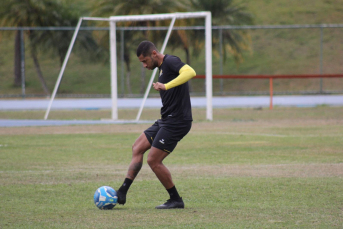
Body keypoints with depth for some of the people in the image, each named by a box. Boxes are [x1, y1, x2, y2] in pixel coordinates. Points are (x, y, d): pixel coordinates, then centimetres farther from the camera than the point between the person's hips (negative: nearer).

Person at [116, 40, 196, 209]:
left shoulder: (170, 61, -13)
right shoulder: (162, 68, 17)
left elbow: (190, 72, -33)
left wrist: (166, 86, -36)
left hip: (176, 122, -11)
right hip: (165, 120, 11)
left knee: (153, 160, -8)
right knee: (137, 148, 12)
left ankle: (176, 200, 4)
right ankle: (122, 193, 12)